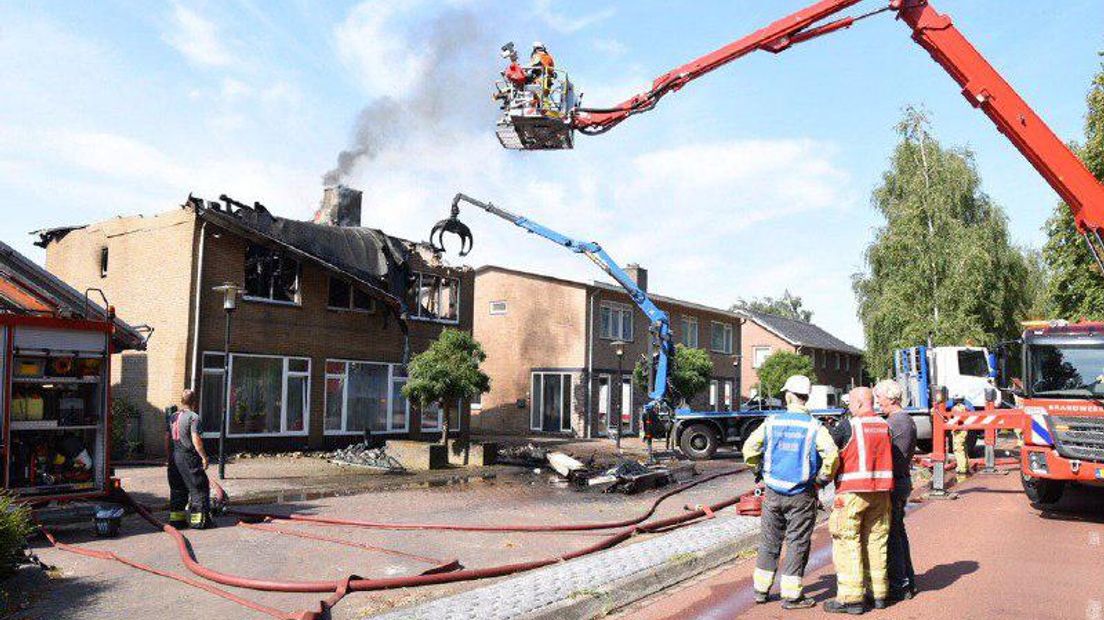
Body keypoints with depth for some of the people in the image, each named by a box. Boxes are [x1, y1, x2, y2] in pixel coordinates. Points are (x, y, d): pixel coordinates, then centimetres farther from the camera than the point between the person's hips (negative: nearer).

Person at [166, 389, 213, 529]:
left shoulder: (172, 416, 10)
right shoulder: (193, 417, -12)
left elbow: (167, 439, 14)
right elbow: (196, 440, -17)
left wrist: (169, 456, 22)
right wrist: (204, 456, -10)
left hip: (174, 457, 7)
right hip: (189, 457, -7)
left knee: (177, 489, 15)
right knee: (198, 488, 1)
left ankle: (176, 518, 18)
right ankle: (198, 520, 1)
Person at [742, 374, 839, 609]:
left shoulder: (772, 422, 0)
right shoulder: (814, 426, -8)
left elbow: (750, 447, -2)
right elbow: (831, 454, -19)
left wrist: (760, 470, 14)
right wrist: (823, 479, -4)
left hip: (773, 493, 3)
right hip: (801, 496, -3)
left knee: (769, 541, 14)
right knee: (797, 544, 5)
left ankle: (761, 589, 21)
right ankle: (791, 596, 9)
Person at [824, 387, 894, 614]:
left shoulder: (848, 426, -8)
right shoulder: (885, 426, 8)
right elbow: (889, 458, 14)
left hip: (853, 491, -6)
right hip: (881, 491, 6)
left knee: (848, 544, -2)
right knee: (876, 541, 13)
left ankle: (851, 598, -2)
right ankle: (879, 593, 20)